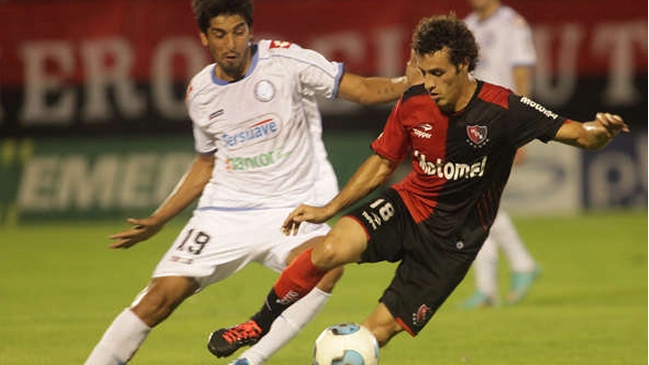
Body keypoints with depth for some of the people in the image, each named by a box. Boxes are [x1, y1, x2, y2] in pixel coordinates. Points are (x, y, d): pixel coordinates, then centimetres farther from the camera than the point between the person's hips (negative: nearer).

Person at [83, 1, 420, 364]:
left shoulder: (285, 60, -8)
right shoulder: (201, 93, 5)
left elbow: (362, 88, -10)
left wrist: (409, 82, -27)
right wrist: (158, 220, 18)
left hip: (293, 208, -3)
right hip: (226, 210, 3)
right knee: (161, 296, -8)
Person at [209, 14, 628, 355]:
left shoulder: (503, 109, -19)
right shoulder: (413, 104, -7)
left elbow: (575, 134, -22)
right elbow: (382, 164, 8)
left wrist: (598, 132, -47)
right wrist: (327, 209, 5)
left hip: (452, 238, -2)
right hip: (408, 204, 2)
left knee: (381, 328, -10)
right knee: (331, 249, -26)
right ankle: (260, 324, -5)